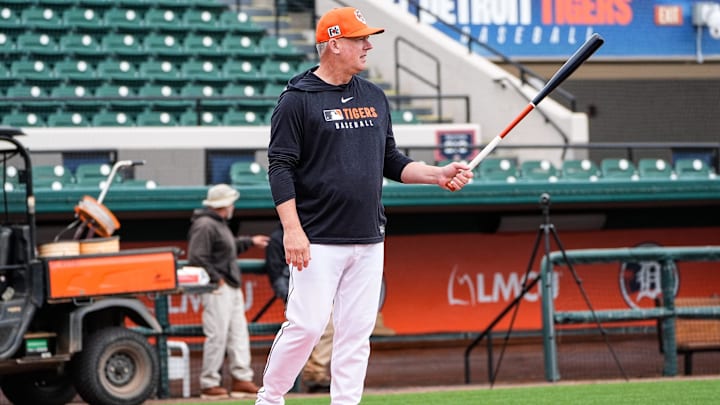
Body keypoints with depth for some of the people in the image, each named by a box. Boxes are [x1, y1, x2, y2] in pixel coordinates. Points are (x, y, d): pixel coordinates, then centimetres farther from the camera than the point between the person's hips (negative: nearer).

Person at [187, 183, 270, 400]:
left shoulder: (220, 224, 18)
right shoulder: (205, 226, -15)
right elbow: (197, 258, -21)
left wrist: (250, 241, 34)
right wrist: (216, 278, -18)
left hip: (232, 288, 11)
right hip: (218, 290, -11)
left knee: (239, 333, 10)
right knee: (217, 336, -8)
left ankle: (242, 379, 14)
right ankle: (209, 384, -3)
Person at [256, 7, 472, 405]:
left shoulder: (374, 97, 14)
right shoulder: (298, 100, -6)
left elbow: (391, 161, 20)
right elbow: (280, 167, -10)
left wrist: (438, 174, 5)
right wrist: (292, 230, -18)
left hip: (369, 241, 6)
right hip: (319, 242, -6)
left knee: (357, 332, 4)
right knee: (306, 325, -8)